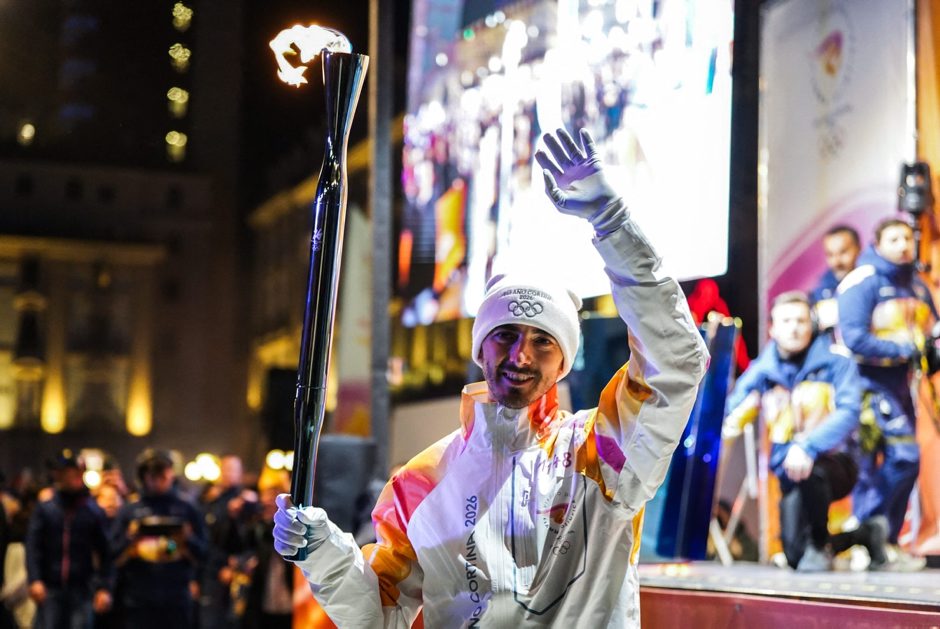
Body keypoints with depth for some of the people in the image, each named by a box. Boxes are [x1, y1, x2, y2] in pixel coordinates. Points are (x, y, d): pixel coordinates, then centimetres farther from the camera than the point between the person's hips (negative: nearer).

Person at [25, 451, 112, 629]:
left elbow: (103, 553, 3)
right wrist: (35, 580, -13)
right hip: (50, 589, 0)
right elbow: (33, 548, 0)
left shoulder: (94, 513, 4)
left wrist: (104, 588, -6)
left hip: (82, 590, 0)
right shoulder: (44, 510, 5)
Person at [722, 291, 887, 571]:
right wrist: (729, 423, -27)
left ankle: (820, 544, -9)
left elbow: (849, 412, -19)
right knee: (795, 557, -10)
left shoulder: (834, 360, -6)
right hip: (790, 475, 4)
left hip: (833, 464, -3)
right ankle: (867, 534, 20)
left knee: (809, 469, -39)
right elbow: (730, 412, -1)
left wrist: (808, 447, -34)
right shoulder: (761, 371, 4)